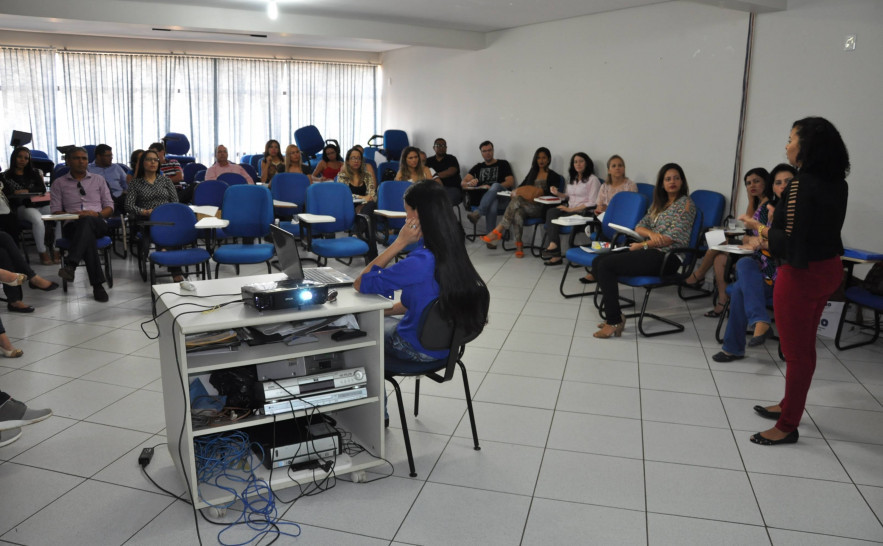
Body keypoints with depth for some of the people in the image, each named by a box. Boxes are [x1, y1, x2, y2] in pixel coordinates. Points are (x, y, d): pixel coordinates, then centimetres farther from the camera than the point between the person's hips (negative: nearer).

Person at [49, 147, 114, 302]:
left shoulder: (98, 180, 22)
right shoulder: (59, 183, 18)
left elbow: (109, 206, 15)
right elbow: (55, 211, 9)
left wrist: (97, 214, -7)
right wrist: (74, 214, -11)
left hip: (98, 224, 0)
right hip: (72, 225, 0)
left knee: (87, 221, -40)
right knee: (88, 236, -39)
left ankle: (70, 265, -52)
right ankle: (97, 284, -43)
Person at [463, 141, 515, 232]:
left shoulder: (502, 164, 19)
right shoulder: (478, 167, 27)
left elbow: (511, 182, 5)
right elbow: (463, 183, 16)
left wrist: (493, 188, -12)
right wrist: (469, 184, -12)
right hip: (481, 198, 1)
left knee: (495, 185, -39)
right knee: (492, 207, -38)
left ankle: (477, 213, -52)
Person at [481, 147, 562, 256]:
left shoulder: (553, 176, 7)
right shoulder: (533, 172, 23)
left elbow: (552, 194, -6)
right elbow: (522, 186, 17)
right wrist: (517, 191, -5)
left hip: (540, 208, -4)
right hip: (526, 205, 4)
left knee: (517, 200, -31)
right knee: (517, 214, -34)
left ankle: (498, 231, -32)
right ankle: (518, 246, -35)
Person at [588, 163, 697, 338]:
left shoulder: (685, 203, -2)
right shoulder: (658, 204, 22)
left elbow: (673, 238, -12)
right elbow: (639, 227, 16)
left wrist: (642, 245, -7)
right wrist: (651, 233, -8)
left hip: (667, 257, -8)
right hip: (651, 252, 9)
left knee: (606, 265, -21)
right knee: (598, 261, -6)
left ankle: (615, 321, -17)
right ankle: (613, 316, -8)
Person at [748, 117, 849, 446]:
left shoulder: (802, 186, -22)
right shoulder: (837, 183, 4)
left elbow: (791, 244, -23)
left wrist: (767, 232, -5)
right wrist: (774, 230, 9)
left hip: (802, 274, -9)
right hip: (829, 269, 9)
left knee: (795, 352, 3)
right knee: (805, 346, 21)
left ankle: (788, 426, 16)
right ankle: (790, 406, 38)